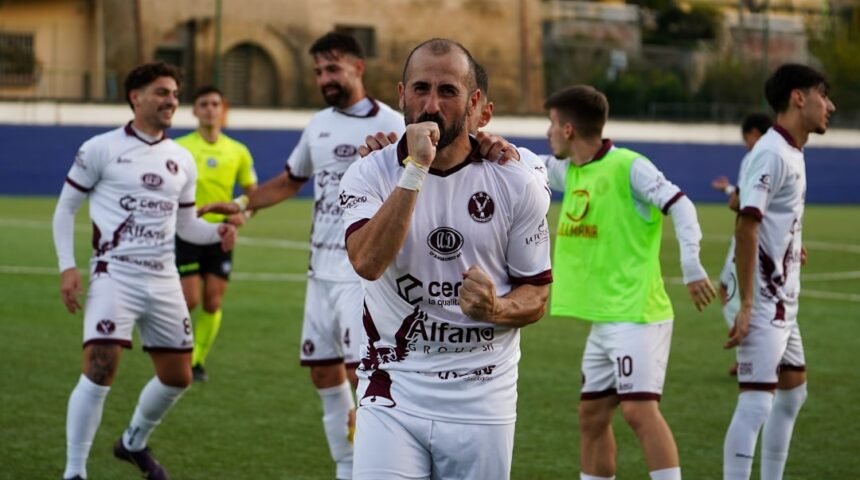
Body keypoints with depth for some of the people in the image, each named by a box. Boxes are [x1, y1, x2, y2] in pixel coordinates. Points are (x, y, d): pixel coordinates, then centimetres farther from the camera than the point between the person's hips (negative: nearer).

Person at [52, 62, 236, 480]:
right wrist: (67, 267, -10)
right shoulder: (101, 149, -4)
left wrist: (218, 231, -4)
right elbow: (65, 208, 1)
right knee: (100, 370, -19)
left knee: (178, 377, 12)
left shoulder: (181, 160, 12)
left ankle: (133, 443, 38)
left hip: (163, 280, 6)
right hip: (114, 275, -6)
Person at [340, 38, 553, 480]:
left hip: (482, 405, 2)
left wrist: (497, 309, -15)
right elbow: (367, 261, -22)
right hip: (393, 399, -1)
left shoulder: (517, 185, 0)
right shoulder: (369, 175, -3)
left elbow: (535, 294, 7)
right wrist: (415, 170, -24)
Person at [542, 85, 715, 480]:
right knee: (592, 415, 12)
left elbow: (680, 206, -18)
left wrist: (692, 267, -28)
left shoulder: (628, 167, -12)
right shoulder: (570, 172, 12)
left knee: (639, 410, -16)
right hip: (602, 319, 9)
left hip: (636, 316, -9)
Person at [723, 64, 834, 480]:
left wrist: (791, 249, 13)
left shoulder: (791, 154, 13)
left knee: (792, 392, 19)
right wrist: (746, 306, -26)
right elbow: (746, 227, -23)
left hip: (783, 303, 11)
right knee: (757, 401, -14)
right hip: (764, 303, -11)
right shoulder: (772, 154, -17)